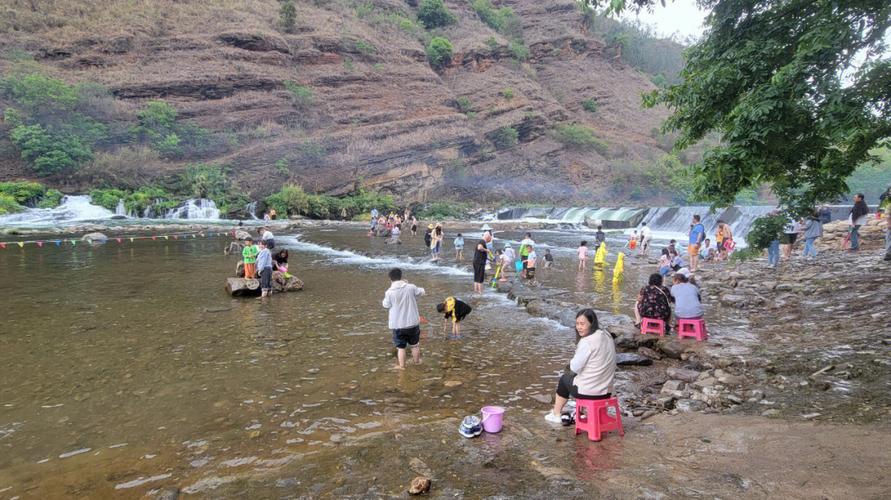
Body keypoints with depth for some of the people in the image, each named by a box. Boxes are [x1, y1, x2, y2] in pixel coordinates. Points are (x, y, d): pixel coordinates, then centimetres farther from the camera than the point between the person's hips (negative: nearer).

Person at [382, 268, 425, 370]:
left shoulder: (389, 292, -15)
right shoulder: (411, 287, -10)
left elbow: (386, 306, 1)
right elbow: (421, 292, 11)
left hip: (397, 324, -2)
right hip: (412, 322, 2)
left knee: (400, 347, 13)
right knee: (415, 344, 22)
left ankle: (401, 366, 19)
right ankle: (417, 361, 37)